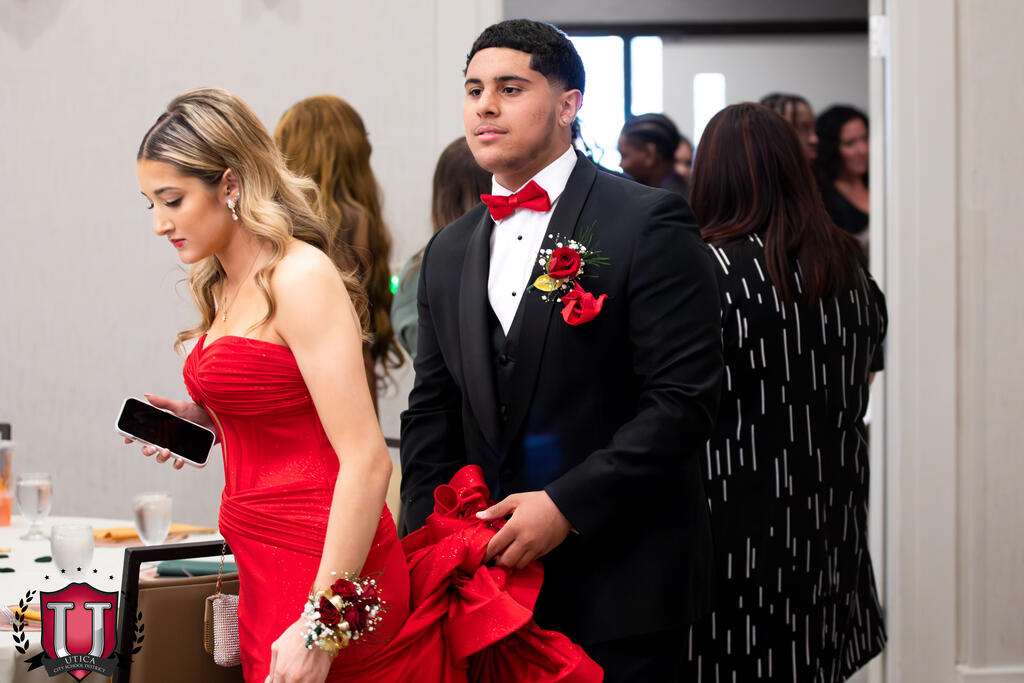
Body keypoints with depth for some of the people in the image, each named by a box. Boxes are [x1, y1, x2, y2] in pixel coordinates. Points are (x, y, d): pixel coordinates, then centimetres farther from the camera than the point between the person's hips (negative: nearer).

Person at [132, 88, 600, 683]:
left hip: (323, 576, -9)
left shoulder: (301, 278, -13)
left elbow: (366, 460, -20)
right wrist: (200, 418, 8)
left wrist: (321, 626, -24)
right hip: (268, 568, 9)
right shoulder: (226, 287, 13)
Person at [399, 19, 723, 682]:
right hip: (488, 574, 5)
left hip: (620, 585, -5)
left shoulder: (650, 223, -8)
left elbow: (684, 398, -14)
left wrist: (566, 505, -18)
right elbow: (432, 416, 15)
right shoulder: (449, 253, 13)